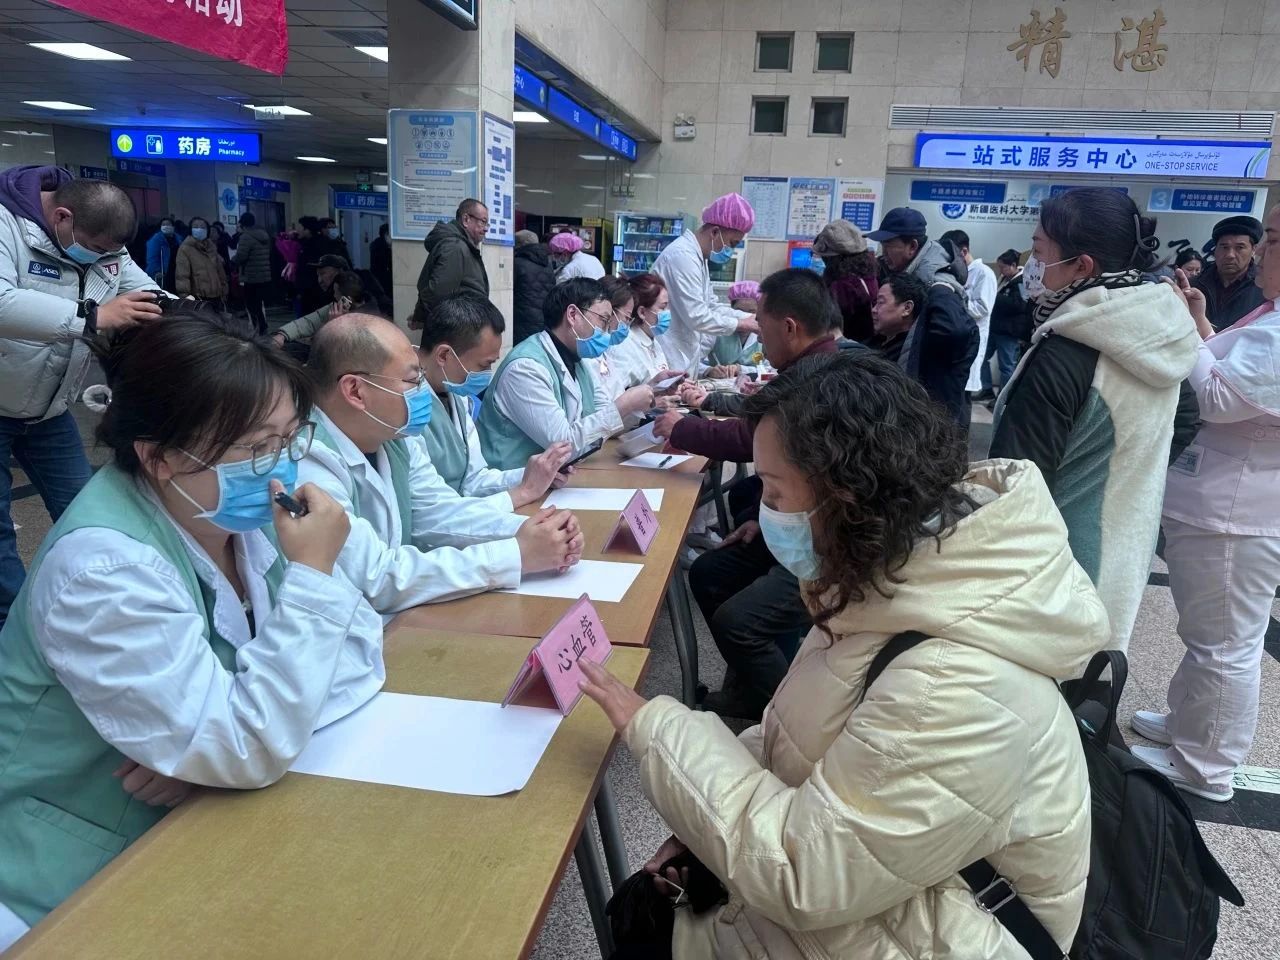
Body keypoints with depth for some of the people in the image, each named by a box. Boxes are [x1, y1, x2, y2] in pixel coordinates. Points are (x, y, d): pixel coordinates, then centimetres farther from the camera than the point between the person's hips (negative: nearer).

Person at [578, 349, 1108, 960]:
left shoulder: (957, 690, -35)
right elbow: (813, 735, 6)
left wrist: (652, 726, -19)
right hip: (872, 879, 7)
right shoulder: (903, 577, -7)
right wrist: (709, 821, -4)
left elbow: (798, 875, -27)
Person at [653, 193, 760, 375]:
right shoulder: (682, 256, -18)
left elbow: (712, 305, 19)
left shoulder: (697, 256, 15)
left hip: (683, 361, 10)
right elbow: (697, 317, -22)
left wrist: (752, 318, 7)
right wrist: (743, 325, -12)